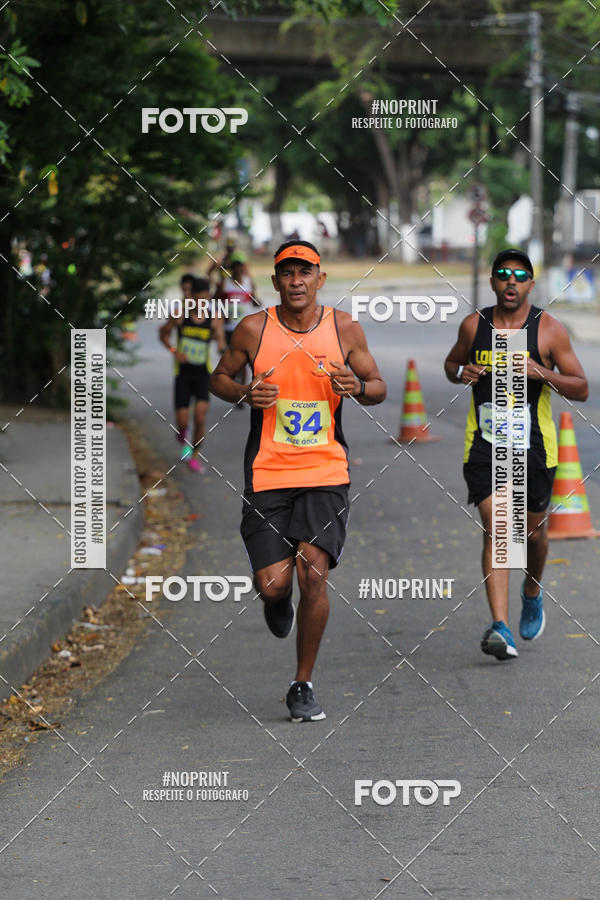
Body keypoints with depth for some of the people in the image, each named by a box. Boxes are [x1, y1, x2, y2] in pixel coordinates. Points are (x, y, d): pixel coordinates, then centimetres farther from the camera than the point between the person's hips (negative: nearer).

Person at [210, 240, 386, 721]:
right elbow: (219, 378, 12)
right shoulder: (254, 329, -2)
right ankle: (278, 601, 36)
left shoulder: (345, 328, 1)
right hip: (267, 474, 0)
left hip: (326, 472, 0)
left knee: (313, 573, -14)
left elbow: (378, 388, 11)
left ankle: (303, 686, 2)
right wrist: (244, 394, -10)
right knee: (272, 585, -6)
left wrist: (358, 386, -12)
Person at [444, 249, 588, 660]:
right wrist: (460, 373, -3)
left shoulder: (549, 329, -5)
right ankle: (501, 627, -22)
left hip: (533, 445, 0)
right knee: (496, 529, -13)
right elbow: (452, 363, 21)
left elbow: (581, 389, -4)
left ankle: (533, 593, 47)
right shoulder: (473, 325, 2)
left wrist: (543, 373, -22)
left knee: (532, 530, 14)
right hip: (484, 444, 0)